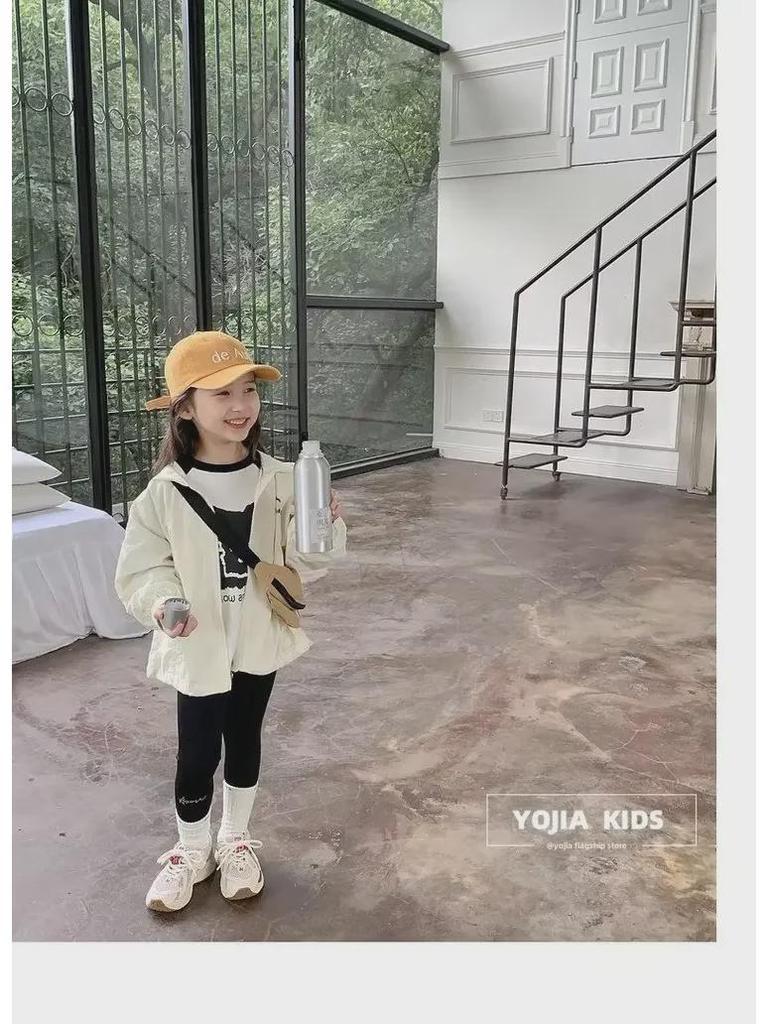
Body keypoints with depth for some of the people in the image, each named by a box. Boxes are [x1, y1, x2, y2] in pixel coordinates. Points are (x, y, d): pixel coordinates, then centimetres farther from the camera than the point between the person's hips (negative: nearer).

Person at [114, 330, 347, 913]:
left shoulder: (279, 481, -9)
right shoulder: (165, 492, -14)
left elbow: (303, 565, -3)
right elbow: (141, 568, -8)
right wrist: (162, 603, -28)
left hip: (260, 643, 2)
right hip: (198, 648, -2)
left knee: (245, 742, 19)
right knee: (197, 755, 10)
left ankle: (236, 841, 43)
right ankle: (192, 850, 38)